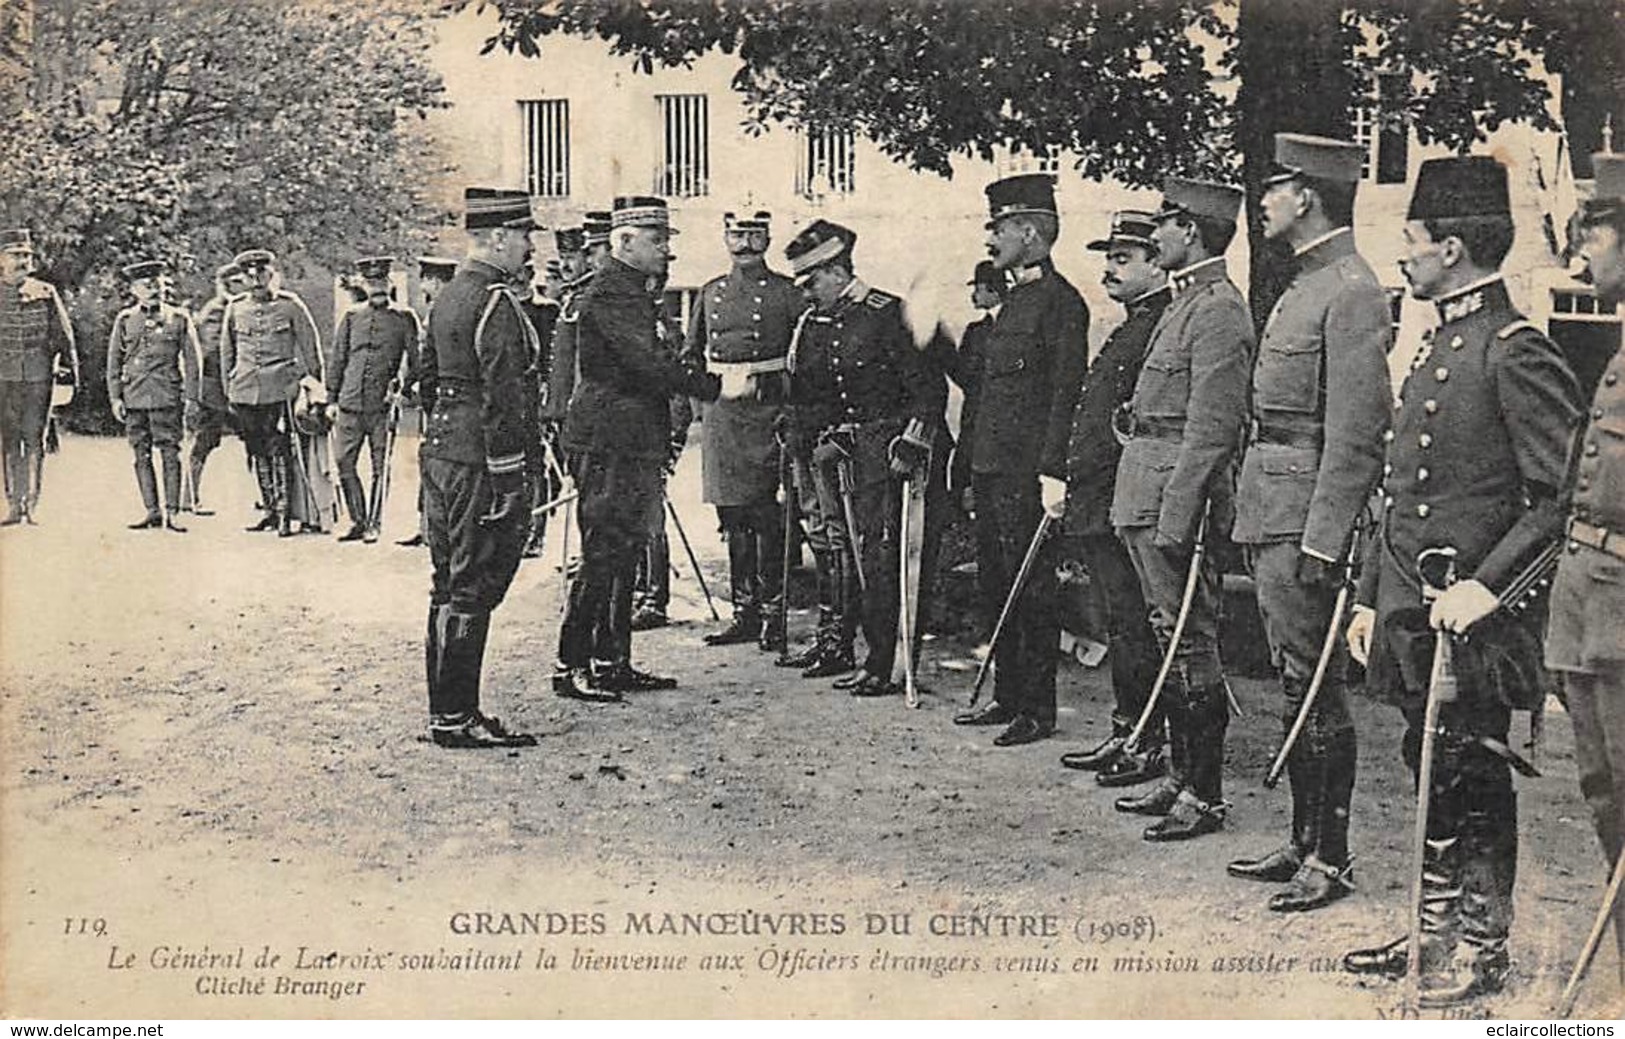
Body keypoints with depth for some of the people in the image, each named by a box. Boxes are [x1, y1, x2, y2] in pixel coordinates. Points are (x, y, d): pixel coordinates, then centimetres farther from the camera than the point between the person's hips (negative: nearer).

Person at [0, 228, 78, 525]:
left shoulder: (46, 293, 6)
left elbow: (63, 334, 10)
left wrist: (69, 371, 6)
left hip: (38, 377, 0)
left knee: (34, 440, -2)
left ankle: (31, 505, 1)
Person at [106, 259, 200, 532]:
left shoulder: (179, 319, 4)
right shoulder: (125, 320, 9)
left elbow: (191, 362, 4)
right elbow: (114, 361, 11)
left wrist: (192, 399, -1)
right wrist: (115, 398, 4)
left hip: (167, 396, -2)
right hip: (134, 396, 3)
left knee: (170, 454, -5)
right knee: (142, 455, 5)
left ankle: (171, 513, -1)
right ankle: (152, 511, 11)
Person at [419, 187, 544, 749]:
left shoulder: (446, 296, 15)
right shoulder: (496, 303, -15)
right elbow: (502, 397, -19)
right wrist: (509, 484, -19)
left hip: (438, 449, 10)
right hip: (477, 461, -10)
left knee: (449, 586, 14)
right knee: (473, 588, -5)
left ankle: (446, 709, 21)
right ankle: (456, 718, 0)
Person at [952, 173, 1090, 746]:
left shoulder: (1060, 301, -10)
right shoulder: (1013, 301, 18)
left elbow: (1067, 394, -17)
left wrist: (1054, 473, -22)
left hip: (1025, 473, -10)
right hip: (991, 470, 10)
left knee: (1032, 589, -3)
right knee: (998, 586, 14)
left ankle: (1037, 711, 3)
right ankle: (1008, 697, 23)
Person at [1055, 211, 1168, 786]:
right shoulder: (1129, 329, 20)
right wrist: (1070, 486, 20)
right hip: (1095, 507, 10)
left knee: (1132, 627, -5)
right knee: (1119, 626, 15)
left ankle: (1146, 745, 2)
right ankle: (1125, 734, 22)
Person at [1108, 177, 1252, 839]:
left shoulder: (1218, 311, -14)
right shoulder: (1185, 304, 17)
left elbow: (1212, 428, -19)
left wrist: (1175, 518, -22)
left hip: (1176, 497, -10)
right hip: (1149, 499, 10)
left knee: (1189, 646, -5)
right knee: (1171, 642, 14)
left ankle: (1204, 796, 2)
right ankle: (1181, 778, 23)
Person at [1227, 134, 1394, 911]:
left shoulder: (1351, 292, -13)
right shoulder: (1306, 286, 17)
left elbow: (1357, 433, -19)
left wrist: (1322, 540, -22)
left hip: (1306, 518, -10)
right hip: (1272, 512, 10)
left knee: (1313, 690, -3)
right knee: (1296, 685, 14)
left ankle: (1329, 861, 6)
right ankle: (1304, 842, 24)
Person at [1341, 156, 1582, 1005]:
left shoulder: (1515, 352, -13)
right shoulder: (1438, 346, 15)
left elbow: (1560, 501, -18)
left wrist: (1484, 587, -23)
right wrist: (1371, 598, 17)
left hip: (1470, 622, -9)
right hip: (1412, 615, 9)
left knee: (1473, 783, 2)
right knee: (1433, 778, 16)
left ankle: (1481, 951, 14)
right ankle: (1437, 934, 27)